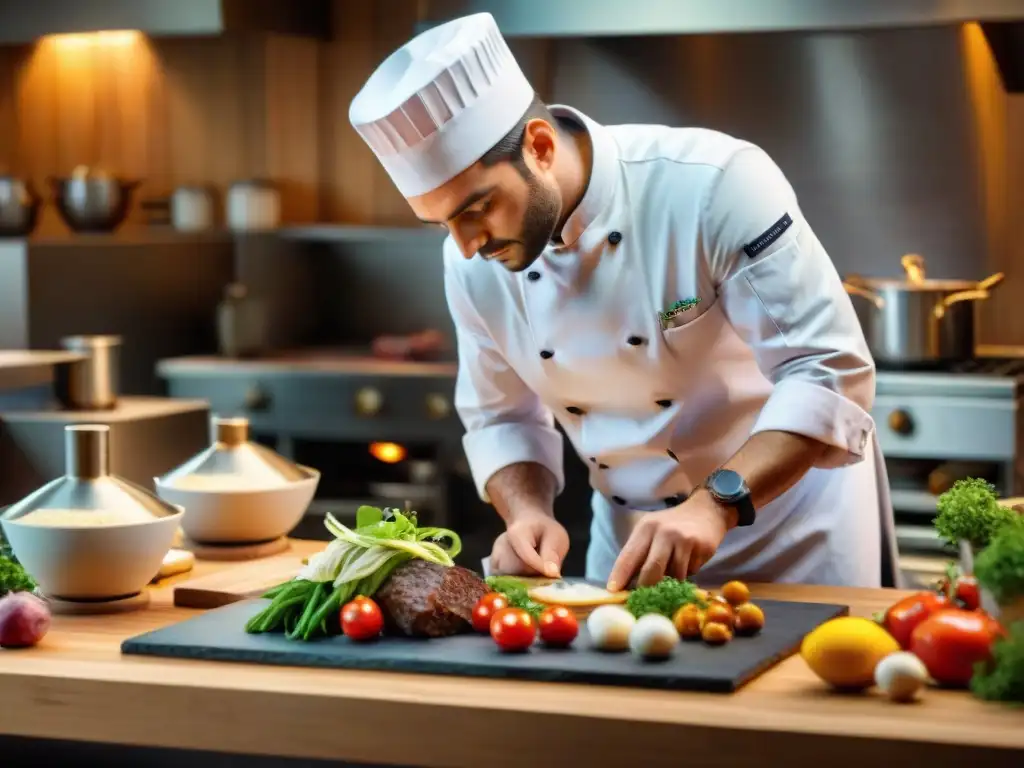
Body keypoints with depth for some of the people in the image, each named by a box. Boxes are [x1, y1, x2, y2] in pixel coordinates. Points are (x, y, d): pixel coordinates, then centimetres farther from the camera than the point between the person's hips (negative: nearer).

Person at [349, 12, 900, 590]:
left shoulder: (714, 185, -27)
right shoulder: (472, 266, -10)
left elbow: (830, 372, -27)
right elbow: (503, 420, 4)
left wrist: (715, 504, -37)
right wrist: (528, 514, -16)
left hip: (795, 531, -4)